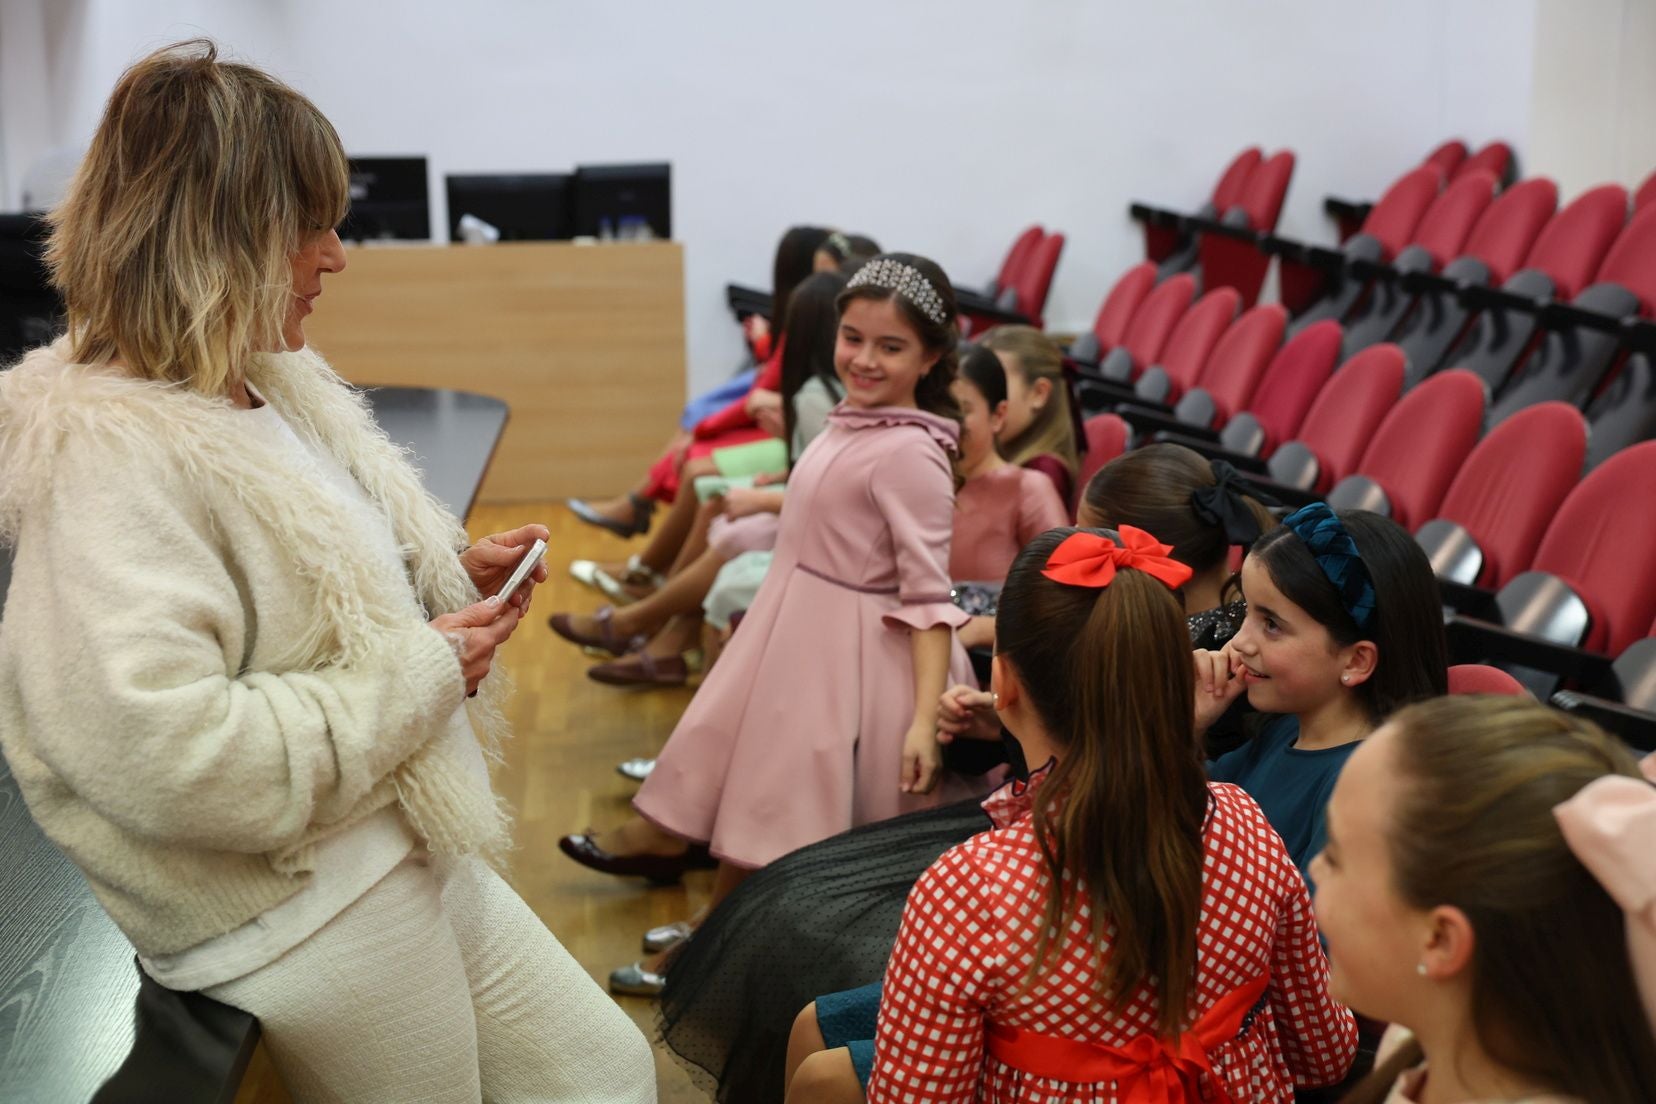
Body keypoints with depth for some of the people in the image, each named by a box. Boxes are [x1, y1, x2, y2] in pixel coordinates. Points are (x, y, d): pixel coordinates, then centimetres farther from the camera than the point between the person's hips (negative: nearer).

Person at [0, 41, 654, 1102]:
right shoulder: (111, 456, -23)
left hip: (411, 852, 9)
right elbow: (158, 752, -33)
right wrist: (418, 677, -23)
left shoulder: (270, 384, 7)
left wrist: (451, 573, 3)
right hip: (306, 919, -9)